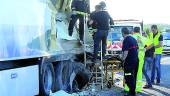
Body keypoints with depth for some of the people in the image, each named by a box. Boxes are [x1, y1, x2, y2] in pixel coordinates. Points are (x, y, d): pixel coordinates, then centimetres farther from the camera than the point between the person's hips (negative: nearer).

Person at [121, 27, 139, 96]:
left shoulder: (126, 40, -14)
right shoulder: (134, 39, 13)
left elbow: (126, 51, -21)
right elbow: (137, 49, 17)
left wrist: (123, 59, -10)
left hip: (129, 62, -9)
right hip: (136, 60, 9)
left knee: (129, 77, -1)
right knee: (133, 77, 16)